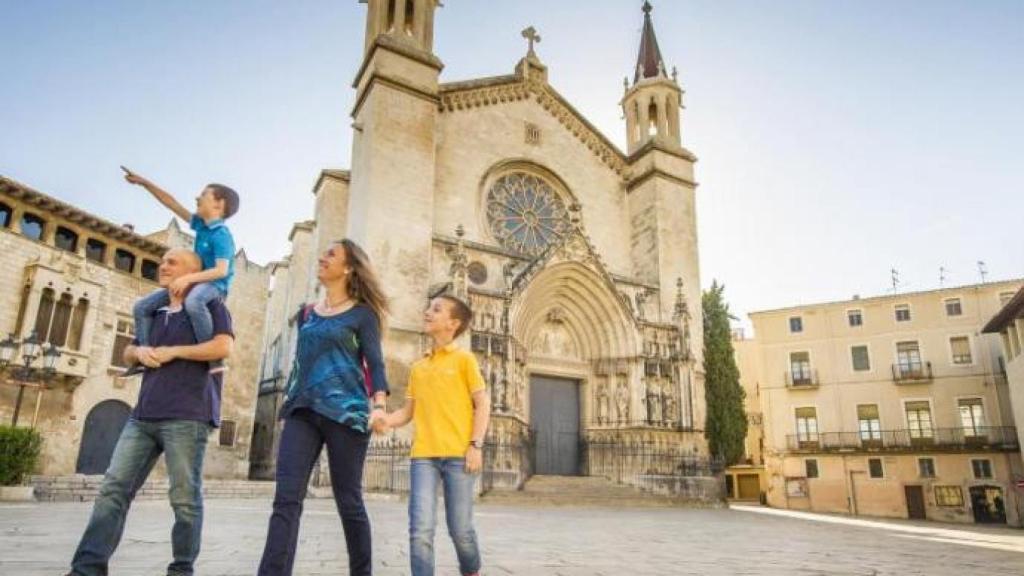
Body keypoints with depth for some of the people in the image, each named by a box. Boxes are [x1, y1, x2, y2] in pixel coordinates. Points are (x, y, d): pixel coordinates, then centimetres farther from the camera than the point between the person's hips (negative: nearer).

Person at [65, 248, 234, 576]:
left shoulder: (209, 306, 2)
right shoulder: (156, 313, 24)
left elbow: (224, 346, -14)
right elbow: (127, 353, 31)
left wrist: (172, 351, -9)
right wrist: (140, 351, 6)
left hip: (186, 416, -7)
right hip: (143, 416, 7)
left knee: (185, 497, -4)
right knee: (114, 487, 2)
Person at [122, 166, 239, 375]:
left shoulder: (221, 235, -18)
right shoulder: (200, 224, 9)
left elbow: (221, 270, -27)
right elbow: (173, 205, 19)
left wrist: (188, 278, -35)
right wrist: (145, 183, 19)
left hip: (214, 284, -10)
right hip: (197, 281, 10)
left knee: (193, 302, -45)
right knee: (142, 306, 9)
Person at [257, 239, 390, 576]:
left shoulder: (362, 313, 2)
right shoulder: (308, 313, 18)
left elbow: (374, 362, -6)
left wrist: (380, 404, -22)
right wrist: (290, 399, 23)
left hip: (345, 411, -5)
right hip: (302, 411, 5)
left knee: (348, 500, 2)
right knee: (286, 499, -8)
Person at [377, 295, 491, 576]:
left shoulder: (464, 358, 4)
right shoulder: (418, 367, 16)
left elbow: (482, 404, 0)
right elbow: (408, 411, 15)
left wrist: (476, 445, -10)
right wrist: (386, 420, -6)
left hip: (457, 454, -3)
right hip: (423, 455, 3)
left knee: (460, 529, 5)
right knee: (420, 530, -6)